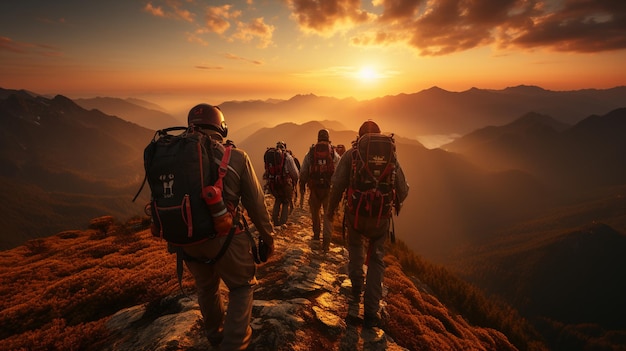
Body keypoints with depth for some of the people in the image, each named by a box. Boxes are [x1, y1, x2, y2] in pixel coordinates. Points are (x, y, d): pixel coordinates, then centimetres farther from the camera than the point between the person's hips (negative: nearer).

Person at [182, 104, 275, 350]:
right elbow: (255, 203, -8)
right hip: (225, 237, -4)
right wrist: (268, 237, 5)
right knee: (242, 286, 20)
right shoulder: (236, 157, -10)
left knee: (206, 287, 27)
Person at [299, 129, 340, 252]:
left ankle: (316, 236, 36)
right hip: (330, 189, -1)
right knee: (328, 215, 7)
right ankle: (326, 243, 4)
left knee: (315, 212, 21)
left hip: (314, 188, 2)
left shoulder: (310, 153, 3)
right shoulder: (334, 154, -1)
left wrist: (302, 192, 8)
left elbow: (303, 174, 2)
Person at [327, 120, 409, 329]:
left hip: (355, 214, -1)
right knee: (376, 260, 15)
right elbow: (403, 189, 6)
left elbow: (337, 185, -10)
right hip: (381, 217, 1)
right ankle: (371, 312, 18)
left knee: (355, 246, 31)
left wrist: (331, 208, 6)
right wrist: (396, 205, 26)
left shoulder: (351, 155, -3)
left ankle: (356, 285, 34)